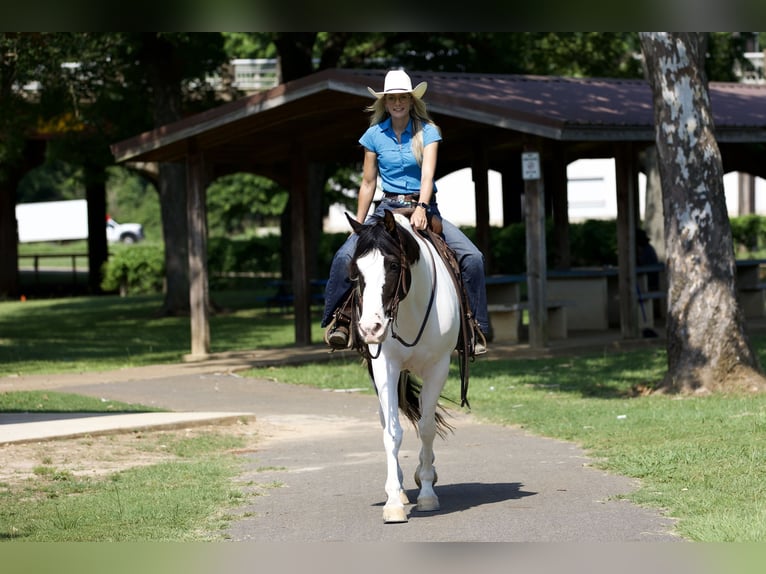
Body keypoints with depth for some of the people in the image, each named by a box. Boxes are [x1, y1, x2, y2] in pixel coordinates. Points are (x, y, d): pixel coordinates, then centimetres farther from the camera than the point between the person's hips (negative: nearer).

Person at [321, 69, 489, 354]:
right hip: (387, 209, 1)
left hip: (424, 209, -1)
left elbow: (428, 173, -17)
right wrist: (358, 227, 8)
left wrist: (421, 208, -33)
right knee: (345, 256, -23)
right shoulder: (374, 135, 3)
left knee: (473, 258, -19)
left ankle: (475, 329, -10)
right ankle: (337, 321, -9)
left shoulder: (428, 131, -3)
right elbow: (368, 184, 9)